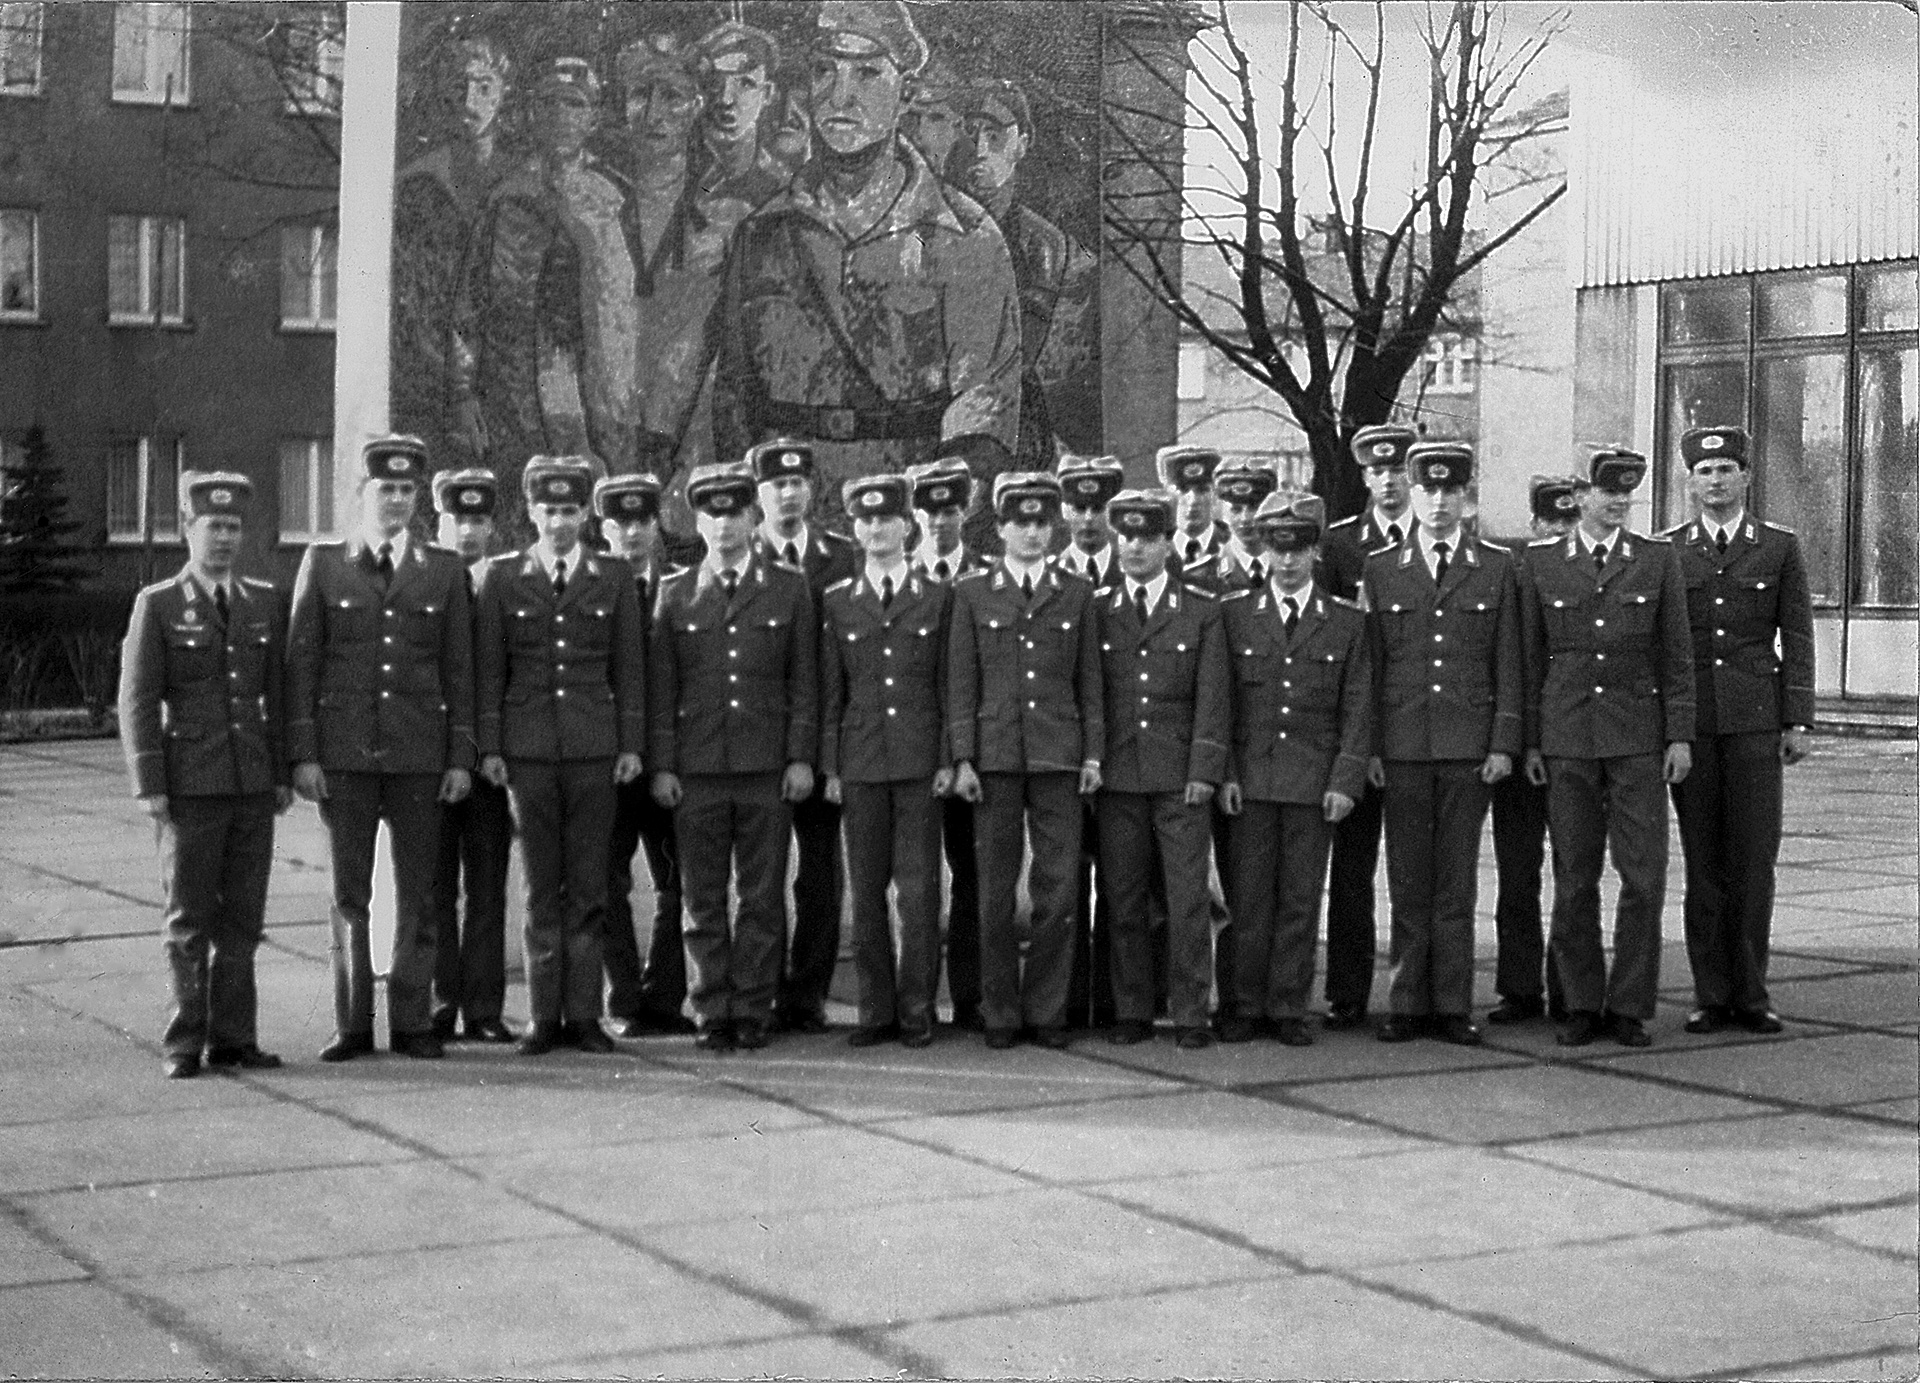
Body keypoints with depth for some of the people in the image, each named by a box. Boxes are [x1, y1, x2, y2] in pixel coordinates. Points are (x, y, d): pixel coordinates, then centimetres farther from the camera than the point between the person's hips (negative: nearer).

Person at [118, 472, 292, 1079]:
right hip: (190, 789, -3)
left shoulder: (266, 602, 10)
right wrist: (149, 786, -9)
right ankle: (185, 1044, 8)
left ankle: (233, 1039, 12)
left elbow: (278, 695, 12)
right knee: (190, 921, 2)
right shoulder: (157, 605, 0)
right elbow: (136, 702, -3)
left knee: (242, 921, 6)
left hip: (254, 786, 3)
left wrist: (284, 774, 5)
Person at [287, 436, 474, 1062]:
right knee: (348, 896, 5)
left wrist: (461, 757, 1)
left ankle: (412, 1022, 11)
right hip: (343, 756, -1)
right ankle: (352, 1026, 11)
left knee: (417, 896, 3)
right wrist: (303, 754, -3)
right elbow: (301, 664, 3)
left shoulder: (444, 569, 8)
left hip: (419, 755, 1)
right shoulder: (322, 564, 5)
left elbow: (459, 669, 7)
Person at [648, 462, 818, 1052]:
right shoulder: (674, 593, 8)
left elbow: (804, 680, 6)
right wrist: (662, 765, 1)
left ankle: (752, 1010, 9)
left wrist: (801, 758, -1)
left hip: (768, 769, 0)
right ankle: (711, 1014, 9)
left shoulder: (789, 588, 7)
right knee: (703, 899, 3)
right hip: (696, 770, 1)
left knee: (763, 896, 2)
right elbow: (660, 686, 8)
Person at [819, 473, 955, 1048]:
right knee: (867, 891, 4)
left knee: (919, 889, -2)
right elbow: (831, 691, 9)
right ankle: (877, 1011, 11)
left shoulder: (938, 598, 6)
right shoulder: (836, 602, 9)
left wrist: (949, 759, -2)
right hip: (860, 760, 2)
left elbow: (949, 684, 5)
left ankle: (916, 1010, 5)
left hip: (921, 762, -2)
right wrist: (830, 766, 4)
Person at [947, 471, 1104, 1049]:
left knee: (1058, 886, -1)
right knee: (995, 891, 1)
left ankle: (1047, 1011, 8)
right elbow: (961, 682, 5)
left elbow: (1089, 679, 10)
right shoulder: (972, 593, 7)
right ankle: (1000, 1014, 9)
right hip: (995, 756, -1)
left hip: (1059, 756, 1)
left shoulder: (1076, 593, 10)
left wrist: (1093, 754, 3)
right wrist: (963, 759, -2)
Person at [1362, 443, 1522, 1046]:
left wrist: (1503, 744, -2)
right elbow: (1370, 664, 7)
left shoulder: (1497, 567, 7)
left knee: (1456, 881, 3)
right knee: (1407, 882, 4)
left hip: (1469, 747, 0)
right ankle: (1407, 1003, 10)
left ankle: (1452, 1006, 7)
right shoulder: (1380, 568, 8)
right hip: (1402, 747, 1)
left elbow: (1507, 663, 5)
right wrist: (1368, 746, 1)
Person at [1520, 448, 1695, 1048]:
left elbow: (1677, 655, 5)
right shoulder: (1540, 561, 5)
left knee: (1643, 876, -4)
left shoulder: (1658, 560, 6)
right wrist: (1529, 741, 4)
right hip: (1566, 739, 0)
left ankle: (1629, 1006, 6)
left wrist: (1680, 735, -1)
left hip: (1638, 739, 0)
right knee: (1573, 880, 3)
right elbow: (1531, 656, 7)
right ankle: (1582, 1005, 13)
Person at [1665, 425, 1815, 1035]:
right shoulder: (1666, 553, 9)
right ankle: (1711, 996, 7)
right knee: (1702, 861, 2)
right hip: (1689, 725, 1)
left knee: (1754, 858, -2)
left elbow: (1796, 638, 5)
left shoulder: (1780, 547, 7)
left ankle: (1749, 994, 6)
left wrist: (1798, 722, -2)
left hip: (1755, 721, -1)